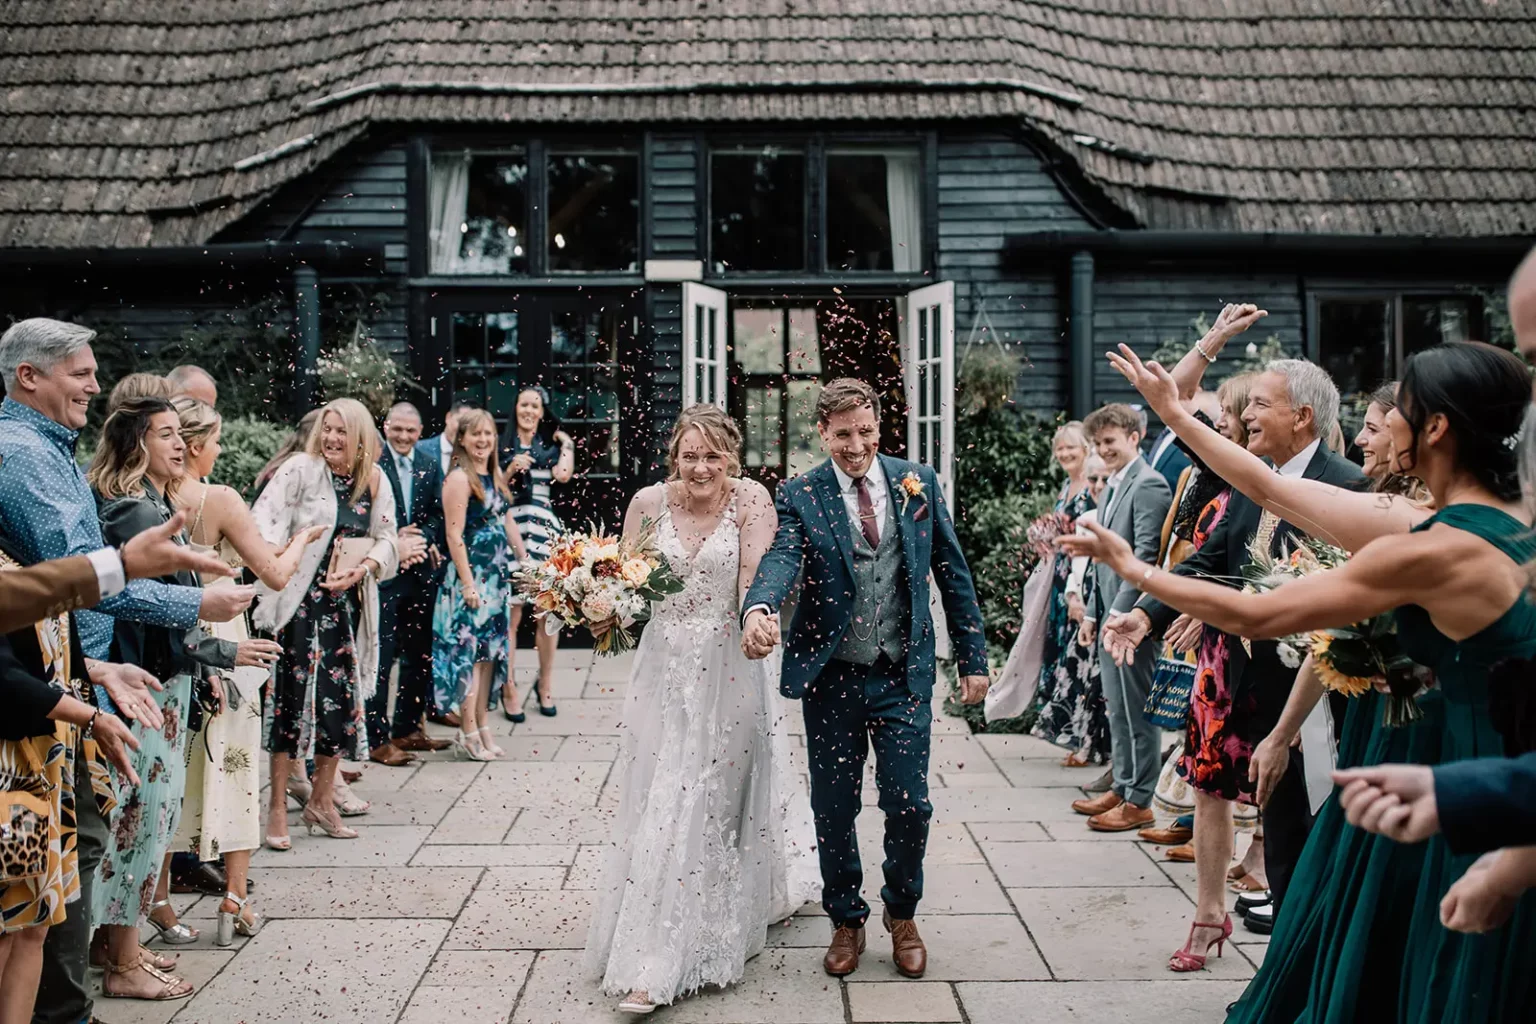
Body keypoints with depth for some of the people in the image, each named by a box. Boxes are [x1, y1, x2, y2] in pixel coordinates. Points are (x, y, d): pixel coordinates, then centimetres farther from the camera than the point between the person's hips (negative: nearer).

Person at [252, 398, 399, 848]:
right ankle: (278, 806, 7)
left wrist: (362, 568, -8)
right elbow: (263, 523, -13)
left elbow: (386, 539, 11)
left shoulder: (375, 481, 7)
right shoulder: (300, 470, -5)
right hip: (300, 601, -4)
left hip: (348, 604, 4)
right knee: (292, 694, -5)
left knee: (341, 697, 8)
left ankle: (321, 801, 23)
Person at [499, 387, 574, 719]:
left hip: (544, 529, 2)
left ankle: (546, 682, 17)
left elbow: (563, 475, -5)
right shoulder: (503, 446, 9)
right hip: (510, 528, -2)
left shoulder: (550, 445, 13)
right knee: (511, 614, -5)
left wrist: (567, 443, -4)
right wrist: (512, 470, -8)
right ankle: (509, 687, 4)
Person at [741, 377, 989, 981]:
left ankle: (902, 915, 30)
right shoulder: (800, 496, -4)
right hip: (831, 677, 0)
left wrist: (973, 658, 5)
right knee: (833, 809, 10)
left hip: (904, 676, 1)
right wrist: (759, 609, -44)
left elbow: (952, 572, 6)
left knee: (908, 804, 3)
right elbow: (782, 558, -22)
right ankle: (846, 920, 33)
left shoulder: (918, 482, 2)